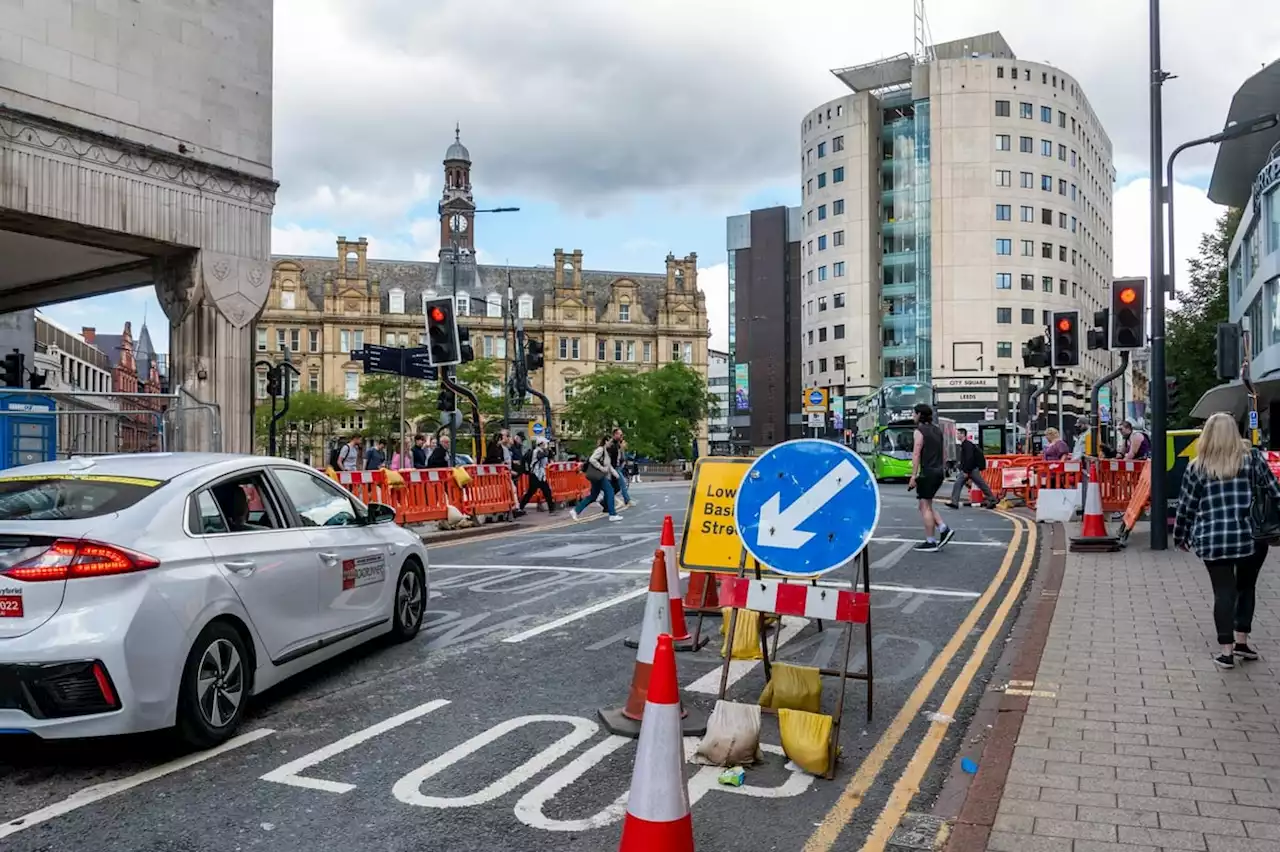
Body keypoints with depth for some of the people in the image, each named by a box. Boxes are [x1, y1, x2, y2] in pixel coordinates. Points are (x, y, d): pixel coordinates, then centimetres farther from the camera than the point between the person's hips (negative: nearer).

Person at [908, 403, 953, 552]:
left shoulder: (920, 431, -10)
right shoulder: (937, 430, 15)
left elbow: (916, 454, -16)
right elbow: (941, 453, 17)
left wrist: (913, 476, -18)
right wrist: (943, 470, 21)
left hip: (927, 472, -8)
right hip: (938, 472, 8)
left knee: (925, 507, -2)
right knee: (926, 505, 16)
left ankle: (930, 542, 0)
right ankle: (944, 530, 3)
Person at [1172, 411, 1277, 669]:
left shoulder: (1197, 467, 3)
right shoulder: (1252, 457, 3)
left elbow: (1186, 506, 6)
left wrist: (1180, 536, 18)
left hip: (1212, 539, -1)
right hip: (1251, 536, 1)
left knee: (1223, 592, 5)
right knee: (1246, 587, 19)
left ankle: (1226, 651, 6)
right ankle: (1241, 642, 22)